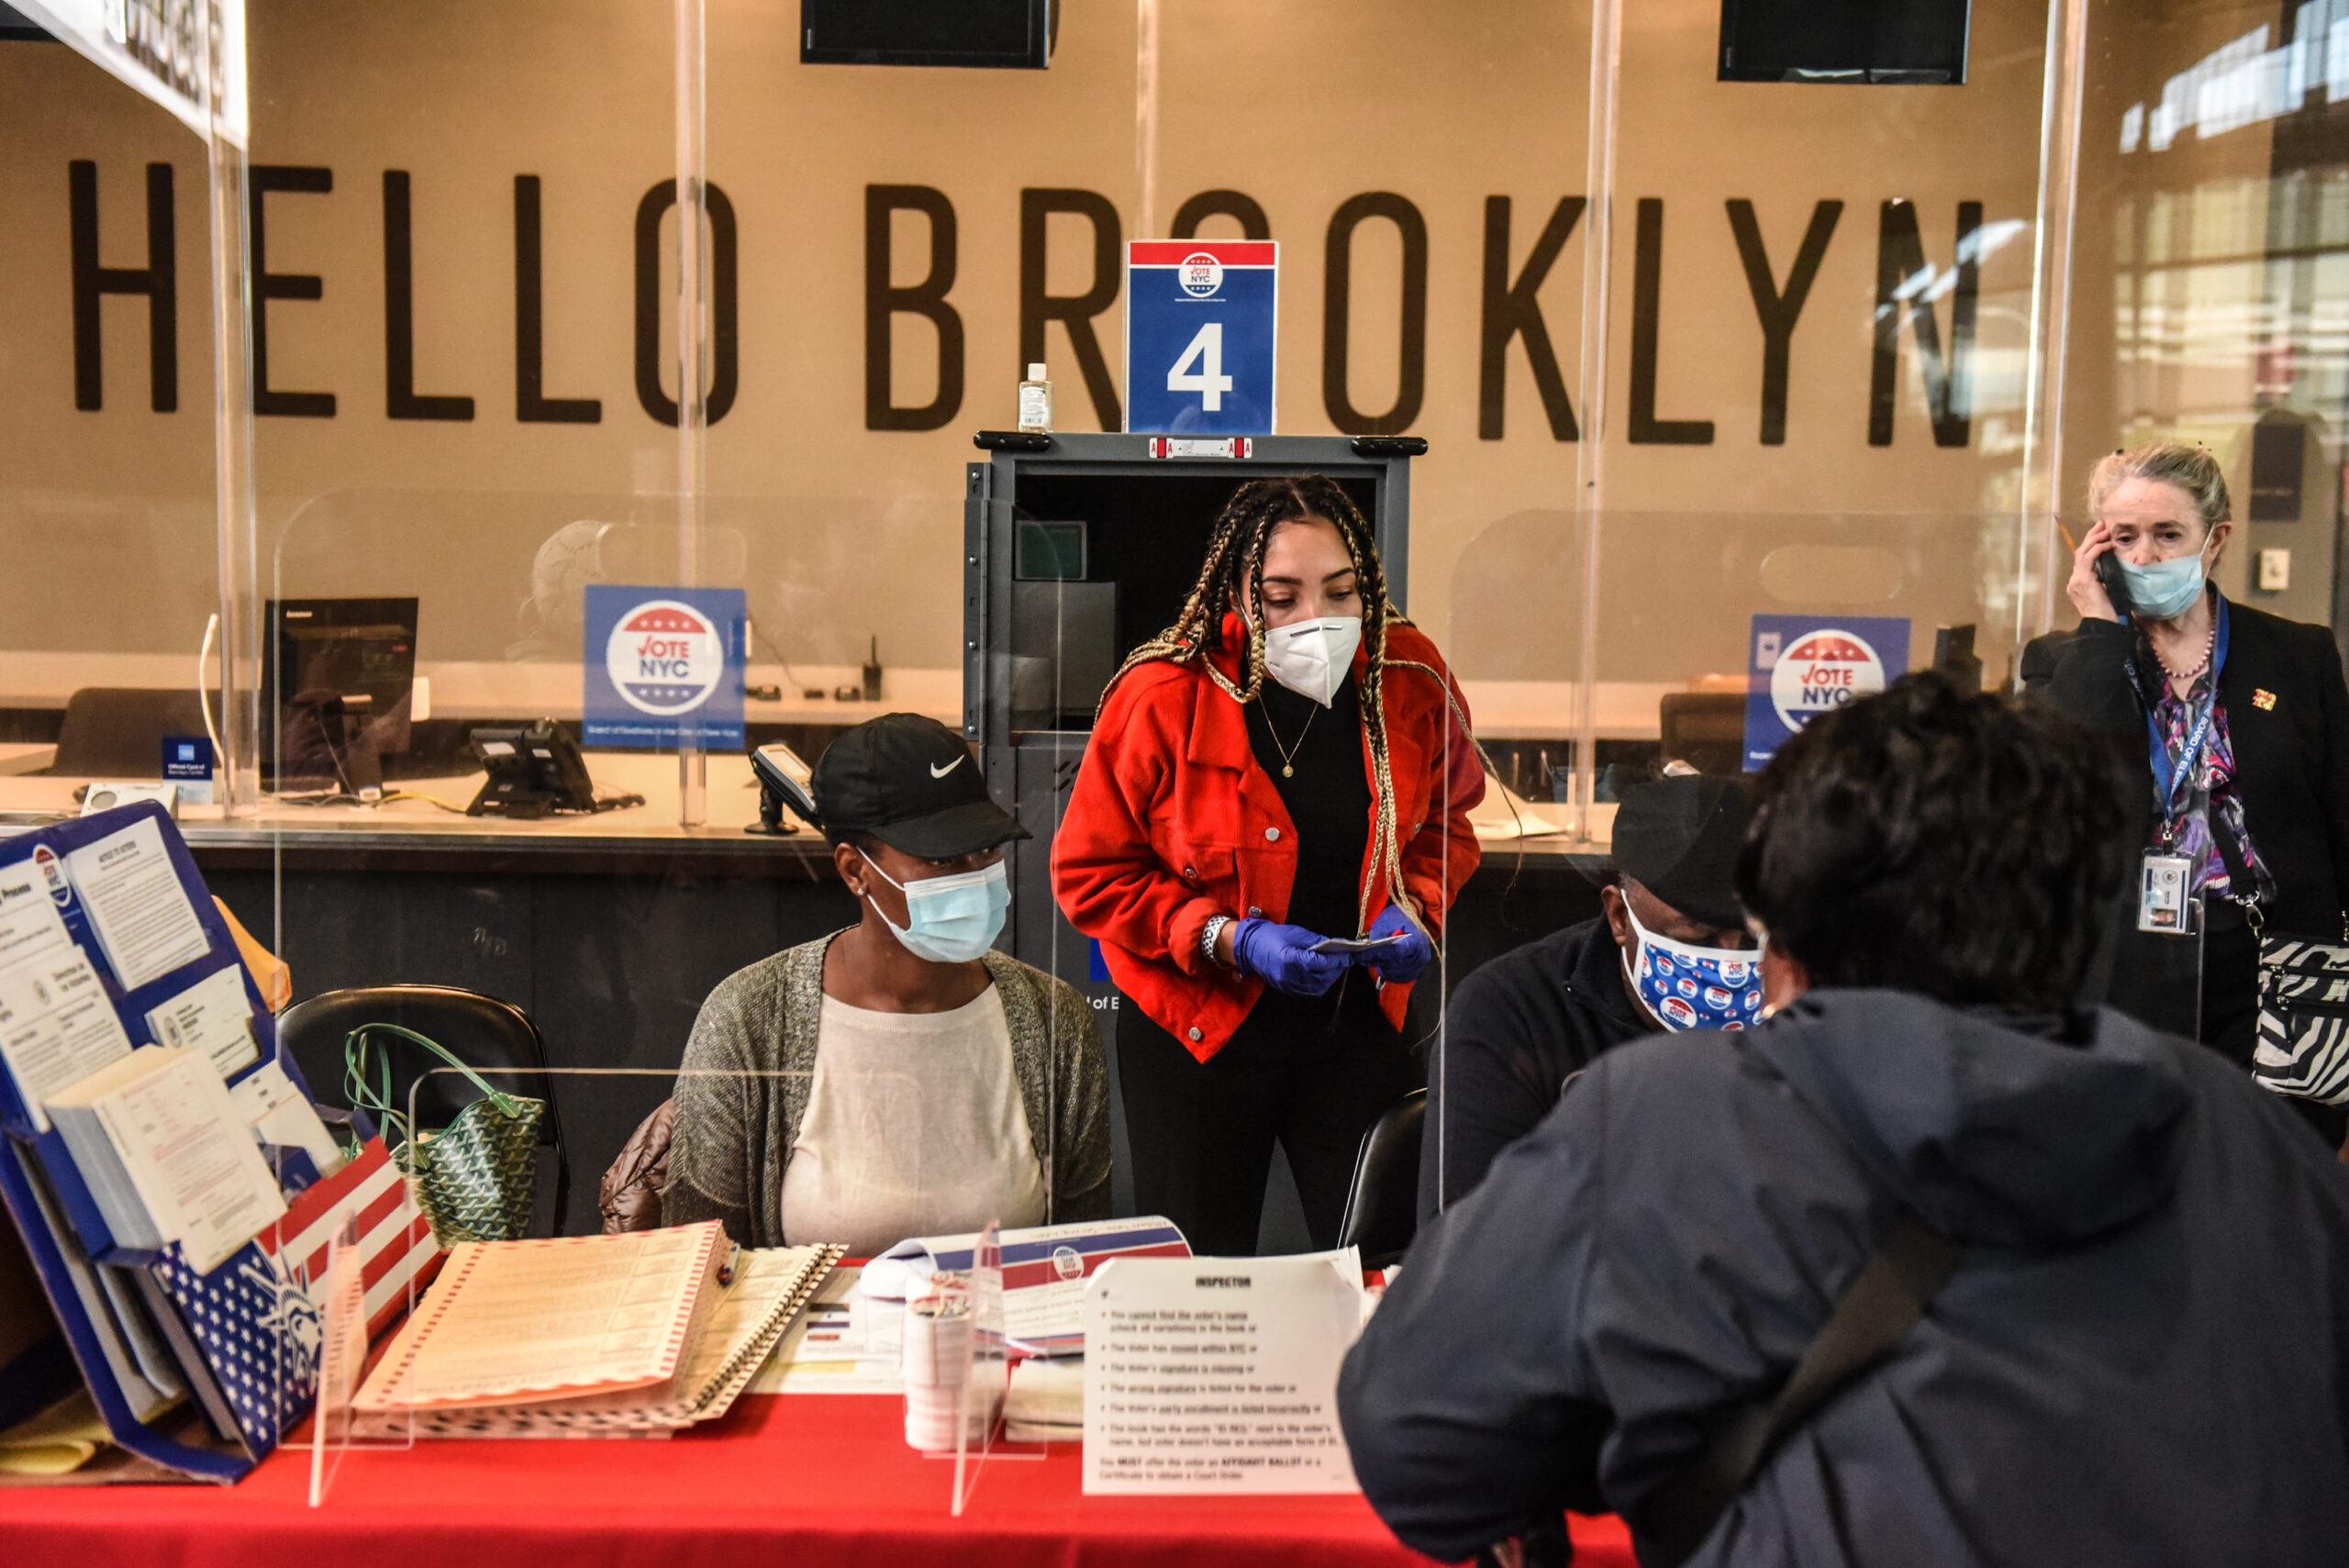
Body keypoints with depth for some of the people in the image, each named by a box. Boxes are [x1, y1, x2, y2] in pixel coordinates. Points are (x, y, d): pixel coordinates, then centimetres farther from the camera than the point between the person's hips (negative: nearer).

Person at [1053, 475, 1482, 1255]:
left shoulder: (1409, 678, -6)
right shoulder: (1162, 697, -16)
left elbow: (1444, 825, 11)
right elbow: (1090, 873, -10)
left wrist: (1415, 909, -9)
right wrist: (1231, 940, -21)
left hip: (1359, 1021, 2)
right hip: (1195, 1029, -2)